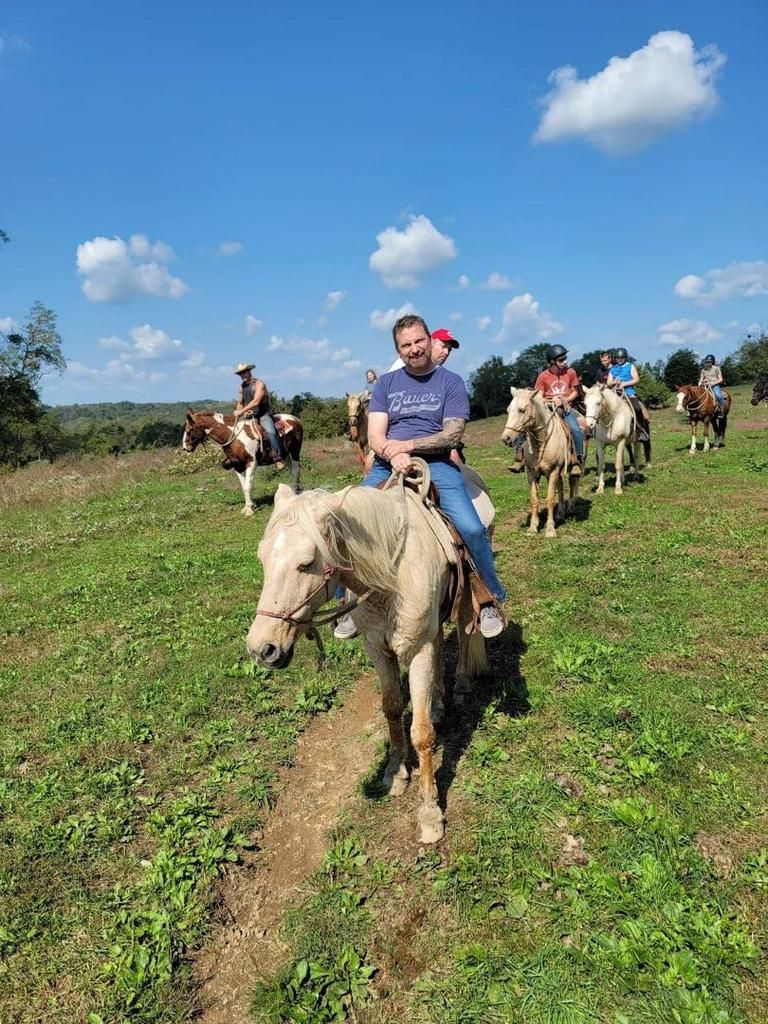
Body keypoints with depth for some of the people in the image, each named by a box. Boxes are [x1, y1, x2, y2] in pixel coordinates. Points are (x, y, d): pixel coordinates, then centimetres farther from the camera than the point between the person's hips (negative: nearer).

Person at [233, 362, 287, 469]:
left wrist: (242, 411, -26)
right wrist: (237, 413, 0)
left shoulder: (259, 384, -10)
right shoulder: (242, 386, 11)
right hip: (248, 415, 7)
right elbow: (240, 402, 19)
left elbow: (256, 401, -21)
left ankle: (279, 458, -29)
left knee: (271, 432, -30)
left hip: (262, 414, -7)